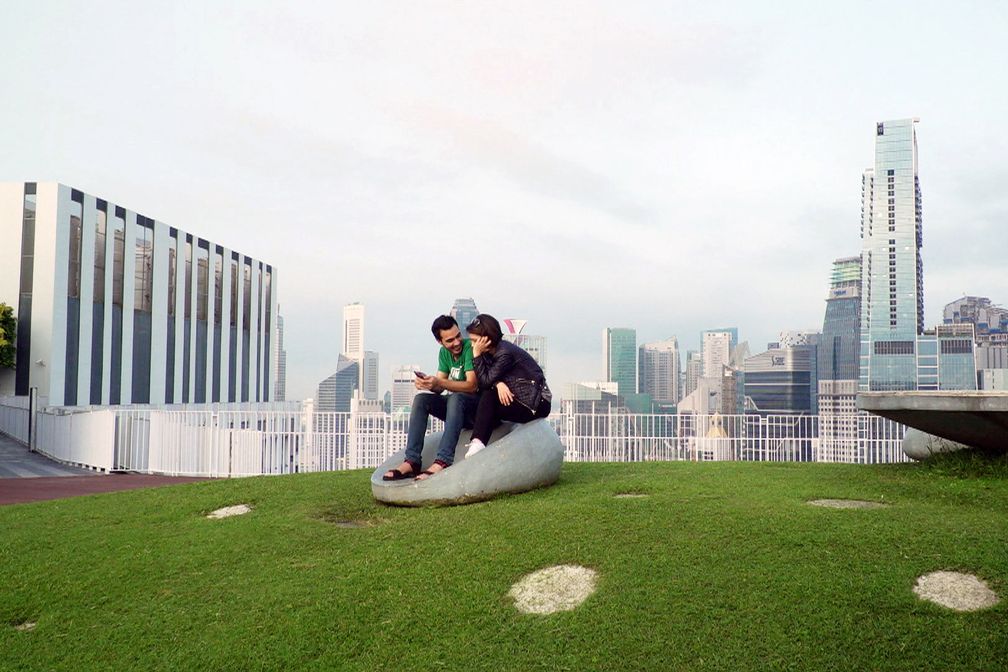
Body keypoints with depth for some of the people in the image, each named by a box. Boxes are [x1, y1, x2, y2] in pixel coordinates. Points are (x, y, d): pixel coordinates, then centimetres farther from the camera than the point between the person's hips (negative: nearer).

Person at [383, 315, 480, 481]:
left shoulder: (470, 348, -16)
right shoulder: (444, 353, 8)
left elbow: (471, 385, -25)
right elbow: (439, 389, 4)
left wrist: (439, 382, -36)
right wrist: (428, 383, -20)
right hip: (457, 408, 7)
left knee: (456, 398, -36)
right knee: (421, 399, -12)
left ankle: (442, 461, -44)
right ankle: (412, 461, -22)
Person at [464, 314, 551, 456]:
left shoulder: (505, 353, -21)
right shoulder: (491, 351, 5)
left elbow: (485, 381, -19)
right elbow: (491, 379, -2)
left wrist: (477, 355, -18)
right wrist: (498, 384, -24)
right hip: (519, 398, 9)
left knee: (488, 398, -20)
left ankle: (478, 442, -21)